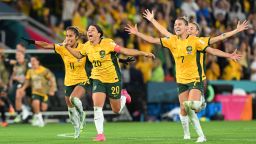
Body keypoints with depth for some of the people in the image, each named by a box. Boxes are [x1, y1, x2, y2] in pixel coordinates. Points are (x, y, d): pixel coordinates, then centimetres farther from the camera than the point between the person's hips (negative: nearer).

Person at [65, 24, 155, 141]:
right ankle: (100, 134, -8)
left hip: (113, 79, -3)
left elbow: (124, 51, -21)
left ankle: (123, 98, 44)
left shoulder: (107, 43, -19)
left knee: (116, 110, 9)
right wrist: (67, 47, 7)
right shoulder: (87, 46, -2)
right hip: (98, 79, 3)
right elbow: (78, 55, 19)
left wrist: (143, 53, -26)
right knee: (97, 106, -15)